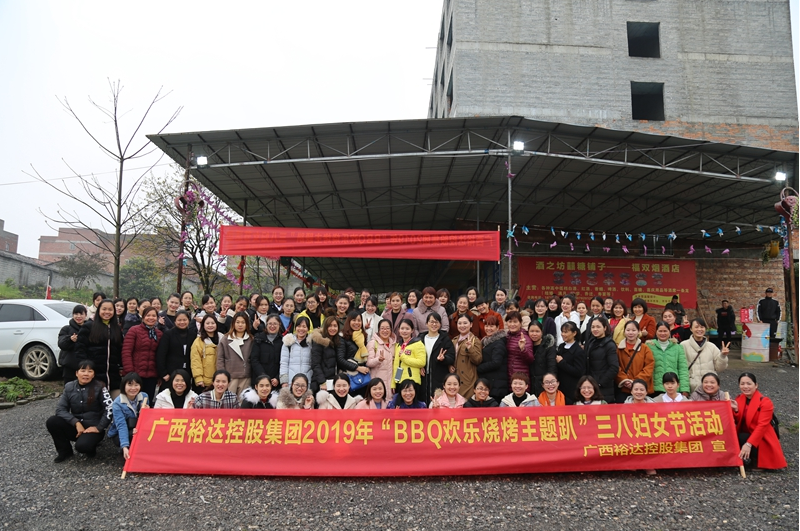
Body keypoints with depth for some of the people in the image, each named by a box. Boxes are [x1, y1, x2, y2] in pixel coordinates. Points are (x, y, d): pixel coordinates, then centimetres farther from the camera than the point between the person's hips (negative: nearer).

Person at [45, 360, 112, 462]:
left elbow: (110, 409, -13)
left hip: (92, 428, -4)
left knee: (82, 446, -32)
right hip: (75, 426, 4)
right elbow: (60, 409, -4)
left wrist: (98, 428, -17)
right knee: (51, 422, -19)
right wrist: (76, 423, -17)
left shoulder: (99, 387, -8)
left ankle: (92, 442, 5)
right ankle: (65, 451, 1)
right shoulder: (69, 387, 2)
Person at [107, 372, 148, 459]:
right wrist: (125, 447, -38)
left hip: (140, 430, 3)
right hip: (119, 435, -3)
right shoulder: (117, 404, -19)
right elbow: (121, 426, -28)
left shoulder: (144, 396, -8)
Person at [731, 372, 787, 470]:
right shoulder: (739, 399, 3)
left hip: (761, 439, -5)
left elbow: (762, 426, -23)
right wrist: (736, 410, -19)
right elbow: (738, 422, 3)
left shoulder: (765, 402, -15)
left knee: (741, 438, -31)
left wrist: (749, 444, -33)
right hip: (744, 436, 5)